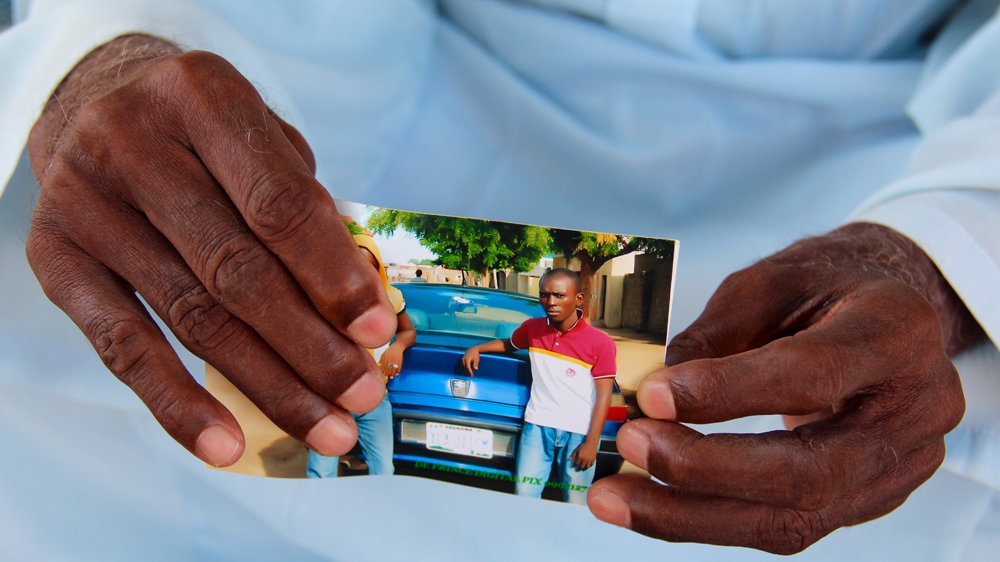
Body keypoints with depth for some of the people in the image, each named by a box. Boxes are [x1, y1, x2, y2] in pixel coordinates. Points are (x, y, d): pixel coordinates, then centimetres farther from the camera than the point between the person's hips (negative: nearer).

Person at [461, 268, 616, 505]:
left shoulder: (600, 342, -8)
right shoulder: (532, 328, 4)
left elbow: (604, 397, -7)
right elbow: (509, 344, 27)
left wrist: (591, 442, -11)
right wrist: (477, 348, 12)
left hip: (578, 432, -3)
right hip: (538, 425, 3)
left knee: (575, 507, 4)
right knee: (523, 497, -1)